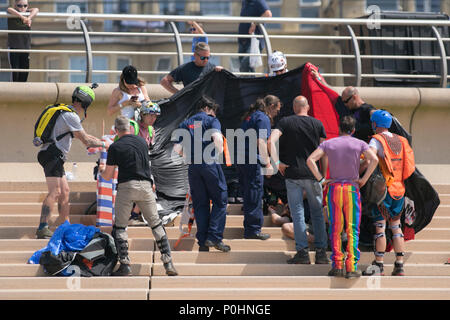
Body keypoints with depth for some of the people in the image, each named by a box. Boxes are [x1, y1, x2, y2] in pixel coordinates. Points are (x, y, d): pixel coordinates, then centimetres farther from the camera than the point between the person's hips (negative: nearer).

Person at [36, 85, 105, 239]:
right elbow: (85, 140, -9)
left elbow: (81, 134, 33)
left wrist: (98, 140, 29)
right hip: (53, 154, -11)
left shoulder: (66, 113, 20)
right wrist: (103, 144, 5)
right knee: (54, 192, -17)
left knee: (65, 191, 12)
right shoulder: (71, 116, -12)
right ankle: (42, 228, -26)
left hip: (54, 157, 11)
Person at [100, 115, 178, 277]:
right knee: (156, 224, 10)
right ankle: (168, 264, 4)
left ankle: (125, 265, -3)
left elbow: (108, 176, 1)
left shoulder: (115, 147, -1)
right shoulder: (142, 141, 11)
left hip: (126, 186, -3)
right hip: (145, 185, 3)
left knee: (119, 227, 7)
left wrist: (102, 170, 24)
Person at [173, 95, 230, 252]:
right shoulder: (211, 121, 3)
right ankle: (214, 237, -7)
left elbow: (177, 149, 5)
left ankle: (202, 242, 6)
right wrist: (218, 152, 0)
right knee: (220, 201, 5)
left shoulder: (185, 124, 16)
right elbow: (217, 138, -18)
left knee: (200, 204, 10)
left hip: (193, 167, 4)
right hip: (210, 164, -4)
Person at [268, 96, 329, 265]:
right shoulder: (317, 124, 4)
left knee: (297, 213, 2)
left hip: (292, 174, -1)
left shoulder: (285, 122, 1)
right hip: (313, 174, 1)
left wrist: (277, 162, -8)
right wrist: (324, 173, 12)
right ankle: (321, 252, 6)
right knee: (317, 213, 9)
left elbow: (271, 141, -13)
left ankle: (303, 252, -3)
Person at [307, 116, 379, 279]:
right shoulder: (359, 144, 2)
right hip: (352, 188, -1)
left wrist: (321, 179, -4)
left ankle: (337, 265, 0)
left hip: (334, 187, 1)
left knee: (335, 229, 6)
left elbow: (310, 160, -7)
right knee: (352, 230, 0)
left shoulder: (328, 144, 6)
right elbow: (374, 160, -14)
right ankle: (351, 267, -7)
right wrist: (364, 179, -7)